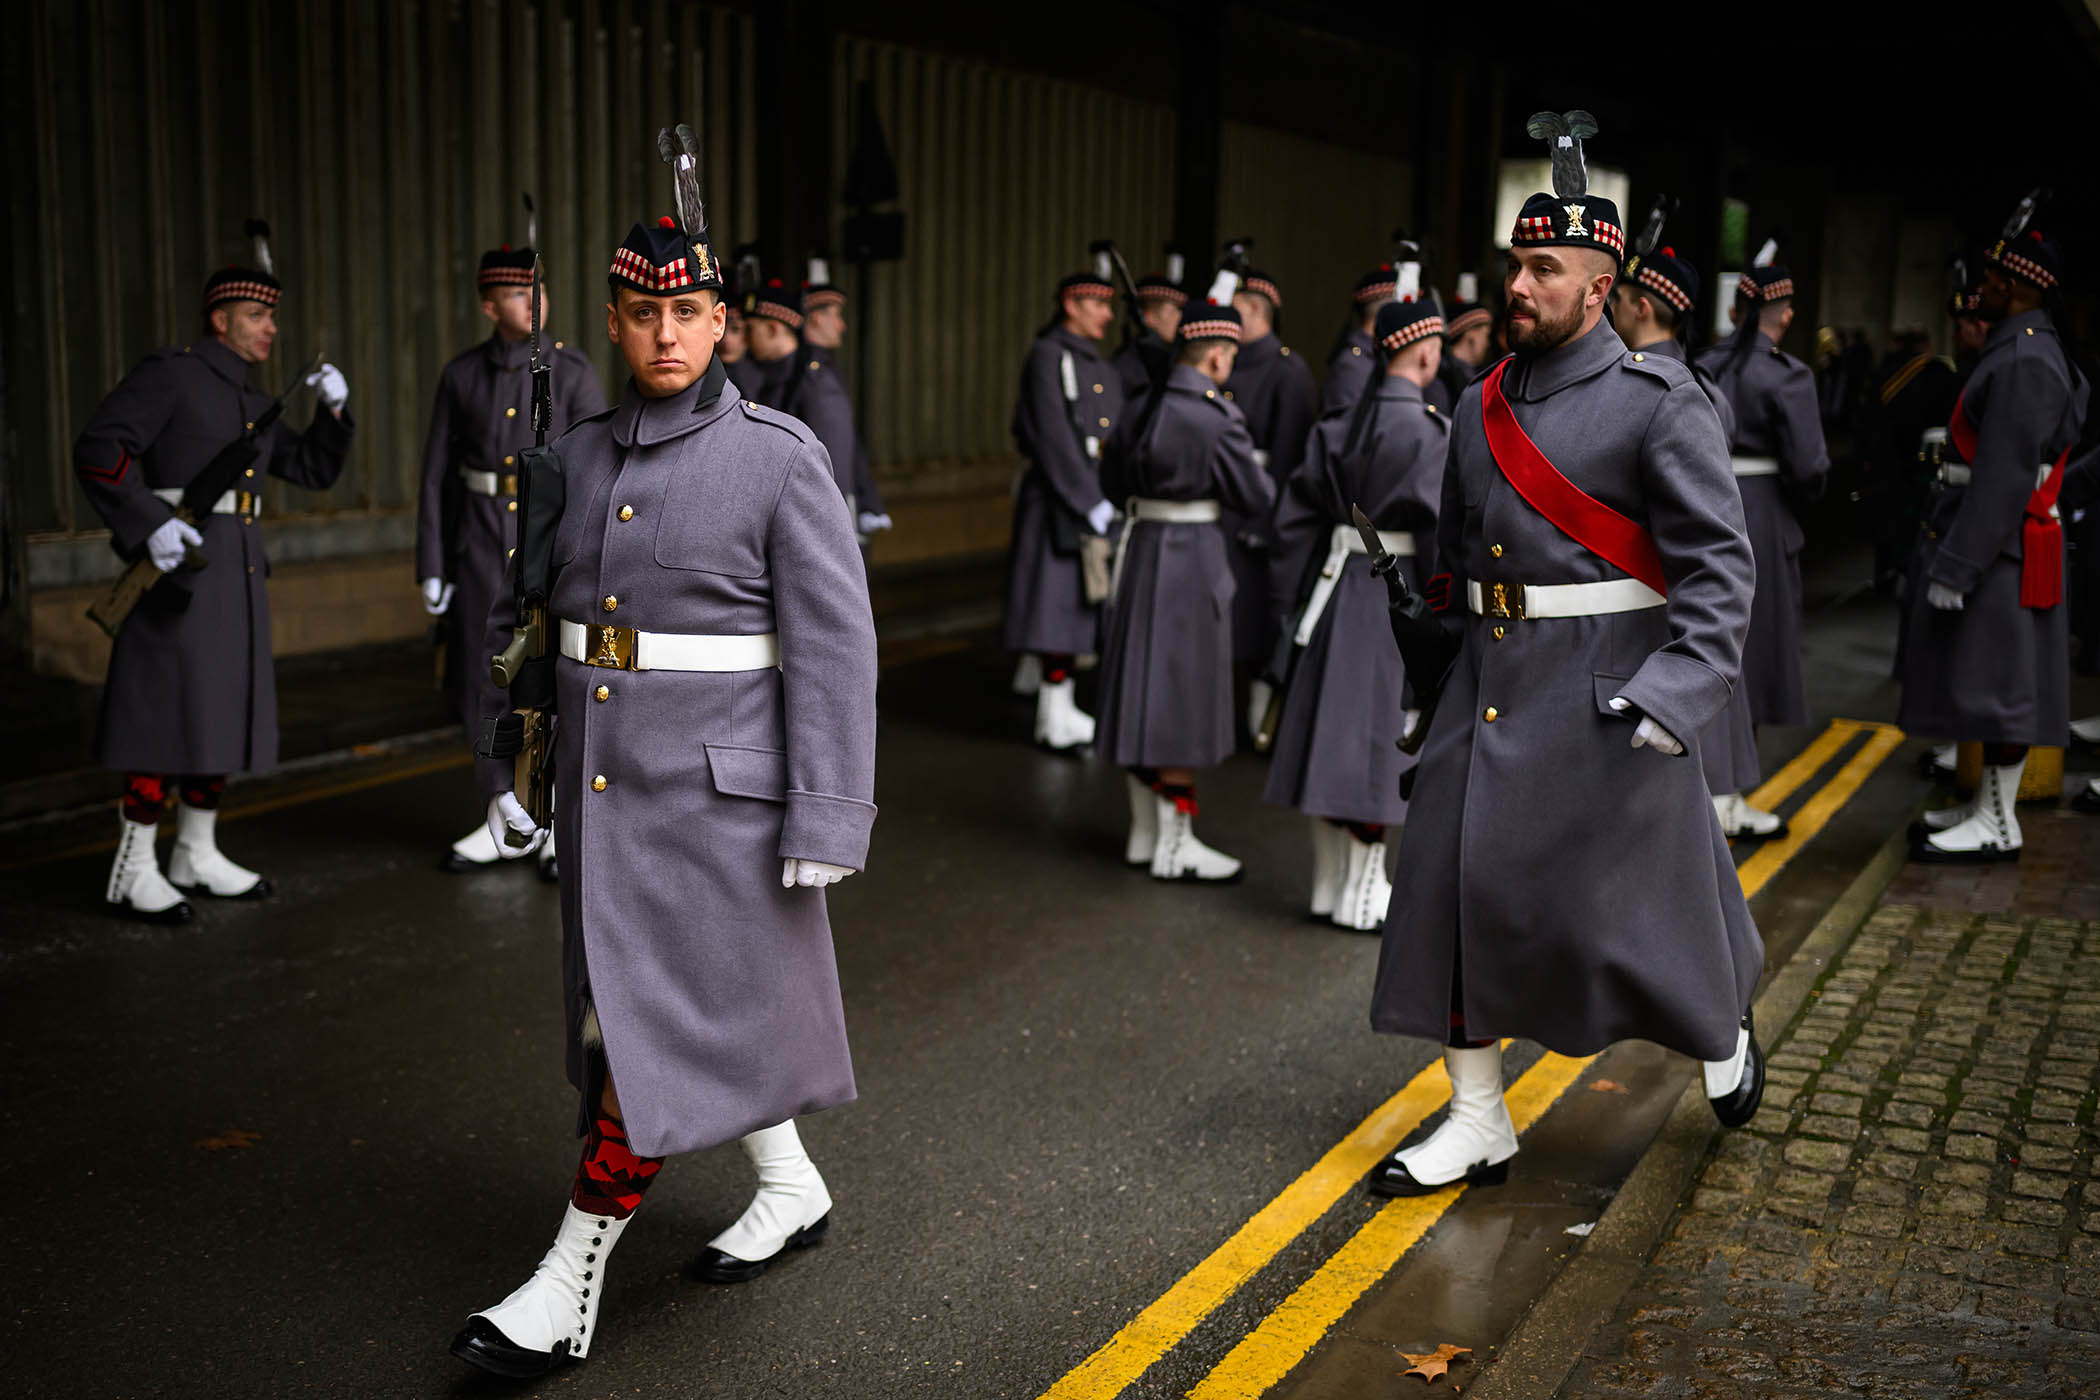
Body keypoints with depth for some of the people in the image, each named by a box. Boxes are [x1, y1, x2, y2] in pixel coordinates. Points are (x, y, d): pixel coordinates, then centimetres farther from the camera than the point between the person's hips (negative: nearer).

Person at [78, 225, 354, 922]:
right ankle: (134, 871, -2)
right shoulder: (168, 374, -6)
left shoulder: (253, 402, 18)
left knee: (224, 709, 10)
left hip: (237, 570, 8)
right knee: (169, 711, -8)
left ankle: (196, 856, 21)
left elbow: (313, 468, 22)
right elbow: (97, 448, -15)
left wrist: (333, 410, 5)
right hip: (178, 564, -8)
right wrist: (151, 522, -24)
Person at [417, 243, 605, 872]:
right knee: (485, 683, 7)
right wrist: (431, 567, 0)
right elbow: (437, 476, 4)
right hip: (480, 547, 3)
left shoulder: (573, 372, -6)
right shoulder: (460, 375, 2)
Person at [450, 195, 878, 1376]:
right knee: (703, 1008, 17)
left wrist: (825, 821, -16)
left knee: (659, 1024, -2)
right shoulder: (580, 458, 6)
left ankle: (572, 1286, 9)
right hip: (601, 788, 6)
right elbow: (511, 618, 14)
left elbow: (835, 647, -12)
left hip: (719, 792, -6)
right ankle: (794, 1192, 38)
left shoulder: (780, 458, -10)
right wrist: (502, 768, 12)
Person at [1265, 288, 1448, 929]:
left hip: (1338, 586, 7)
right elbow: (1441, 530, -20)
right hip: (1396, 593, -7)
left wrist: (1292, 600, 14)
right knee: (1380, 734, 1)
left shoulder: (1340, 425, 6)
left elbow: (1296, 513, 8)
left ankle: (1330, 879, 23)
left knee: (1336, 728, 12)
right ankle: (1361, 892, 9)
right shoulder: (1430, 432, -15)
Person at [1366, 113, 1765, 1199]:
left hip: (1602, 690, -5)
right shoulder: (1481, 405, 11)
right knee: (1456, 884, 2)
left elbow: (1716, 563, -12)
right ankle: (1478, 1124, 13)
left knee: (1638, 884, 4)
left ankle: (1723, 1032, 36)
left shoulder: (1659, 400, -7)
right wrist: (1429, 674, 20)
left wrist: (1680, 686, -22)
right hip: (1489, 684, 6)